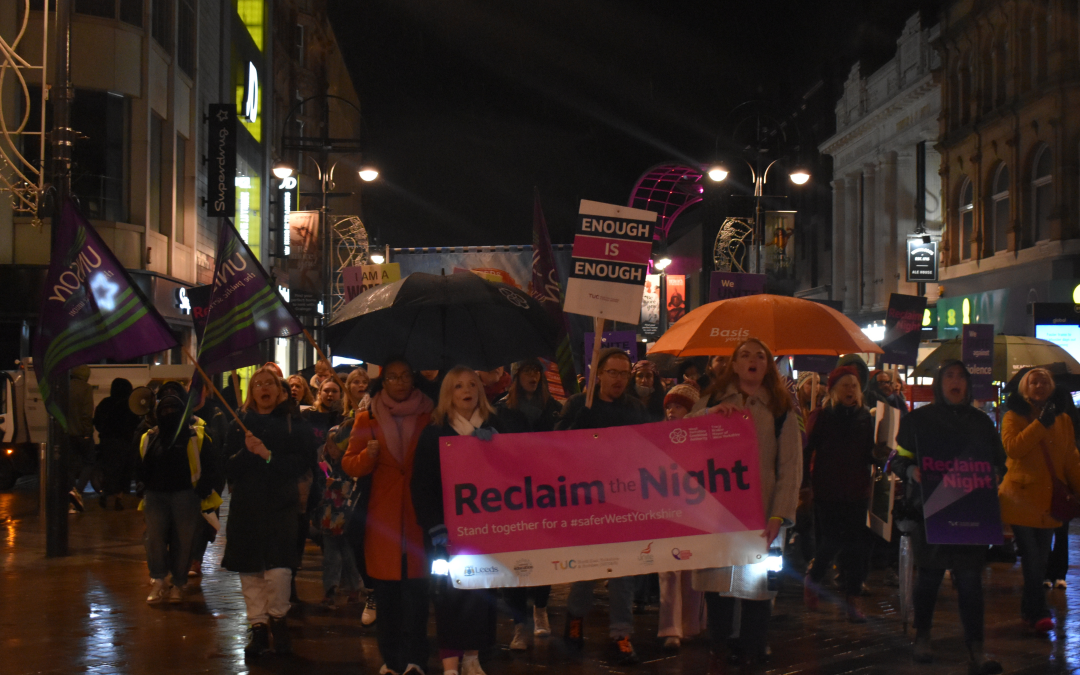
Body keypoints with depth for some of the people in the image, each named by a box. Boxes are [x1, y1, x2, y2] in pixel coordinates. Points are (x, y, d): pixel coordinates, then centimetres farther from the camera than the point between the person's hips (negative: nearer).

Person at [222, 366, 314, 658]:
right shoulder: (239, 425, 11)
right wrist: (246, 452, -14)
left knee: (278, 568, -13)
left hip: (281, 504, -3)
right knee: (249, 569, 3)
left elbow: (299, 464, -4)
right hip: (246, 504, 3)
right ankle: (258, 627, 15)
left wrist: (268, 455, -16)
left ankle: (278, 619, 10)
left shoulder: (294, 424, 4)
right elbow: (229, 468, 5)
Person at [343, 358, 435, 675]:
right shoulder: (367, 419, 11)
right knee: (386, 589, 1)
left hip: (418, 513, -1)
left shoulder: (430, 416, 9)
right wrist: (367, 455, -11)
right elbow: (349, 465, 10)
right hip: (382, 514, 1)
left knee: (416, 586, -6)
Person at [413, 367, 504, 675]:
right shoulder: (434, 433, 0)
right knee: (451, 591, -5)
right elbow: (422, 484, -4)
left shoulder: (493, 429, 8)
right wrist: (434, 526, -12)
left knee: (483, 590, 2)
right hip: (449, 525, -3)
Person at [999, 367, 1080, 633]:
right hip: (1022, 496, -4)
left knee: (1040, 559, 7)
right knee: (1032, 559, -9)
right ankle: (1038, 612, -6)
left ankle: (1030, 610, 17)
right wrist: (1040, 424, -18)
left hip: (1049, 499, 4)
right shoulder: (1014, 417, 1)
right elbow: (1013, 448, -17)